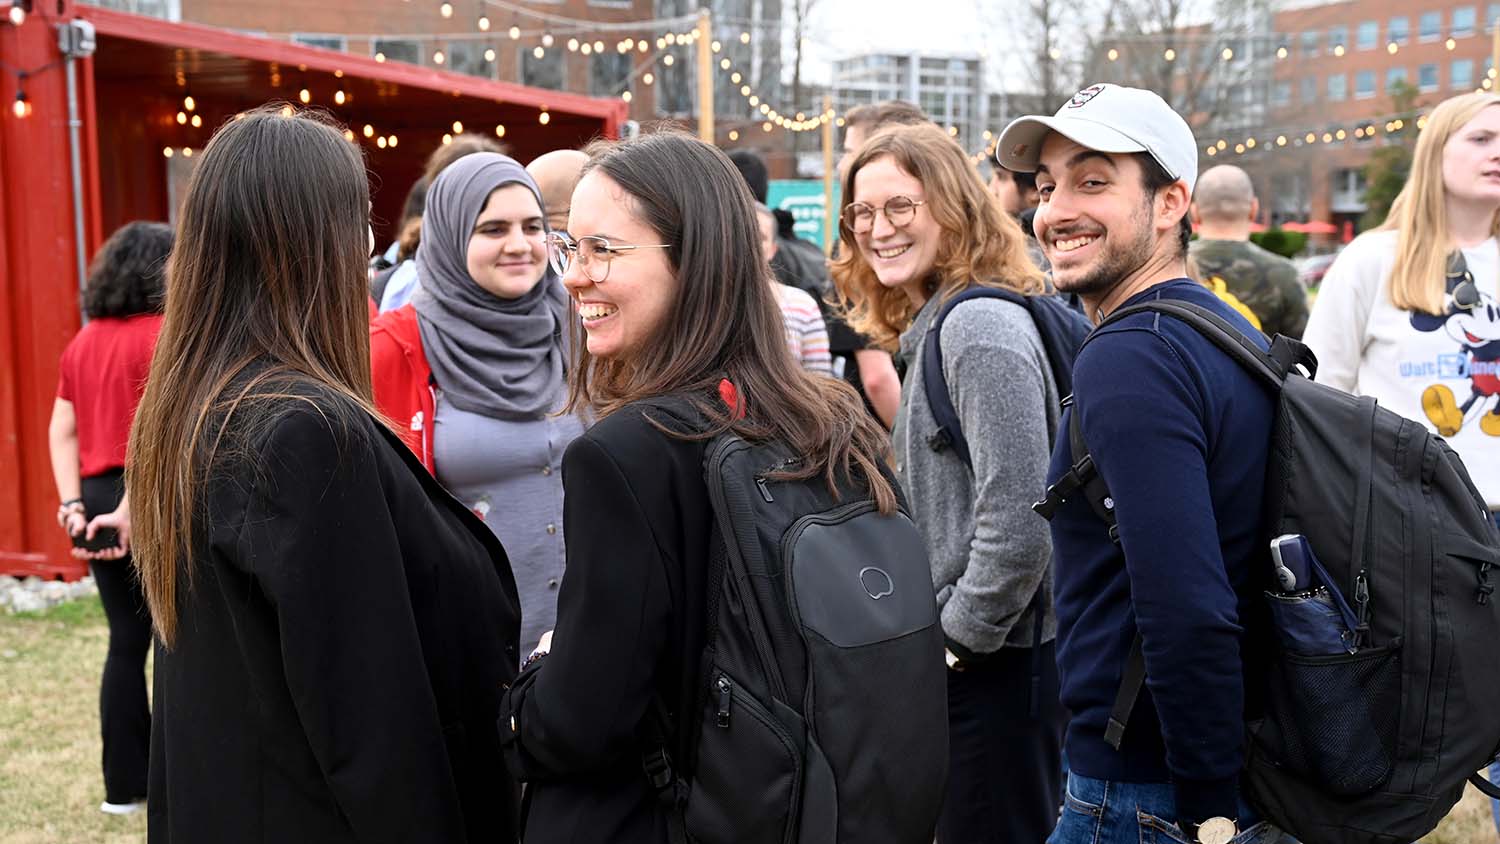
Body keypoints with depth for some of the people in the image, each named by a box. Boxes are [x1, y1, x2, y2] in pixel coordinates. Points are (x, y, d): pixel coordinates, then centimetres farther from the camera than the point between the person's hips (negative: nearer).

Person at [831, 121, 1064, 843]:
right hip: (953, 657, 10)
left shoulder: (982, 328, -18)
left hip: (993, 667, -10)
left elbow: (1017, 518, -24)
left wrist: (956, 636, -16)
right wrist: (935, 632, 16)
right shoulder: (934, 329, 13)